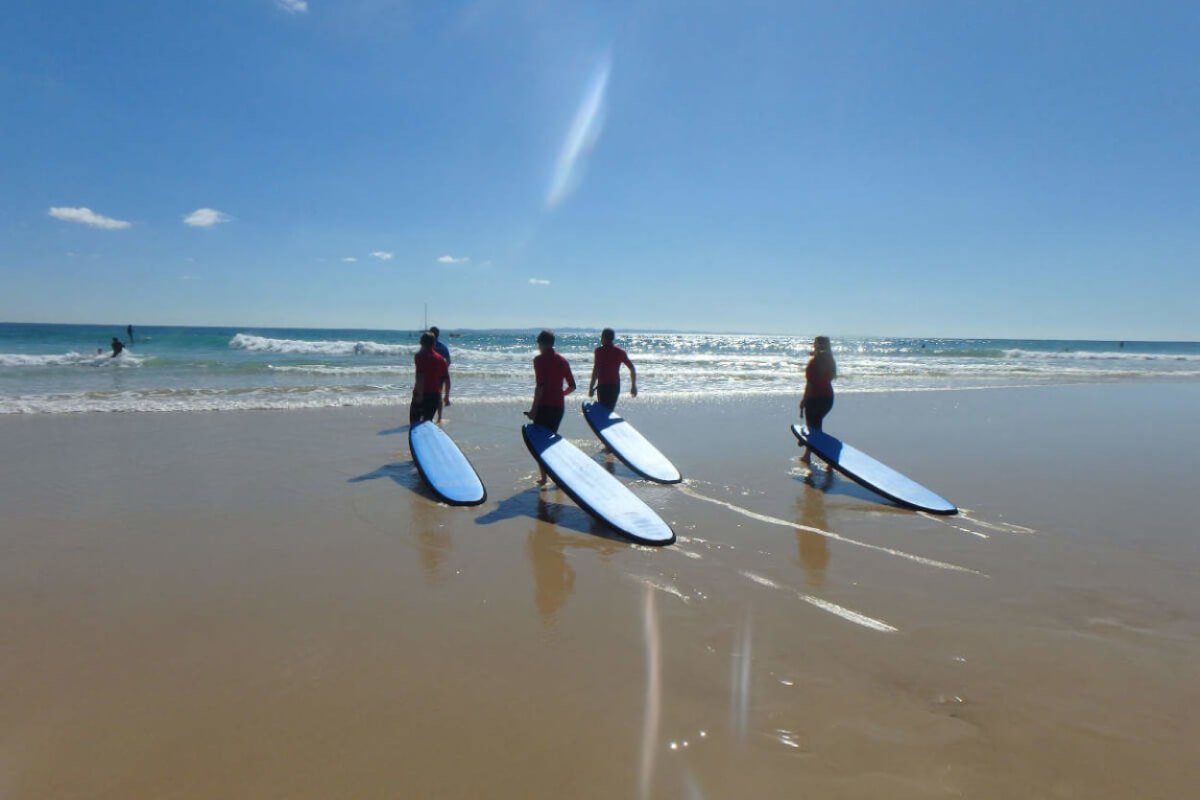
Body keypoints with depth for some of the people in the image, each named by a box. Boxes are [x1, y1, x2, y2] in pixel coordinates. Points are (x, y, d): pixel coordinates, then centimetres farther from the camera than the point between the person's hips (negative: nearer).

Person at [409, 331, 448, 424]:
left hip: (422, 393, -5)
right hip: (435, 394, 5)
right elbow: (443, 378, 11)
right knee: (428, 421, 13)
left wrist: (419, 394, -20)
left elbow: (420, 376, -19)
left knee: (414, 421, 2)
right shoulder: (440, 358, 8)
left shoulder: (420, 356, -9)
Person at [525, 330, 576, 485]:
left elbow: (540, 386, -18)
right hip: (559, 405, 6)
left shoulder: (539, 360, -9)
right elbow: (572, 386, 11)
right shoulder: (562, 360, 10)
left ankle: (544, 477, 0)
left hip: (544, 406, -6)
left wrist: (533, 409, -15)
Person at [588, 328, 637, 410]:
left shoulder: (599, 351, -6)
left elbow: (596, 370, -16)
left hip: (603, 386, -5)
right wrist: (633, 386, 14)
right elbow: (632, 369, 7)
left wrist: (591, 387, -15)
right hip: (615, 386, 5)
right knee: (611, 410, 18)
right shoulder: (620, 352, 9)